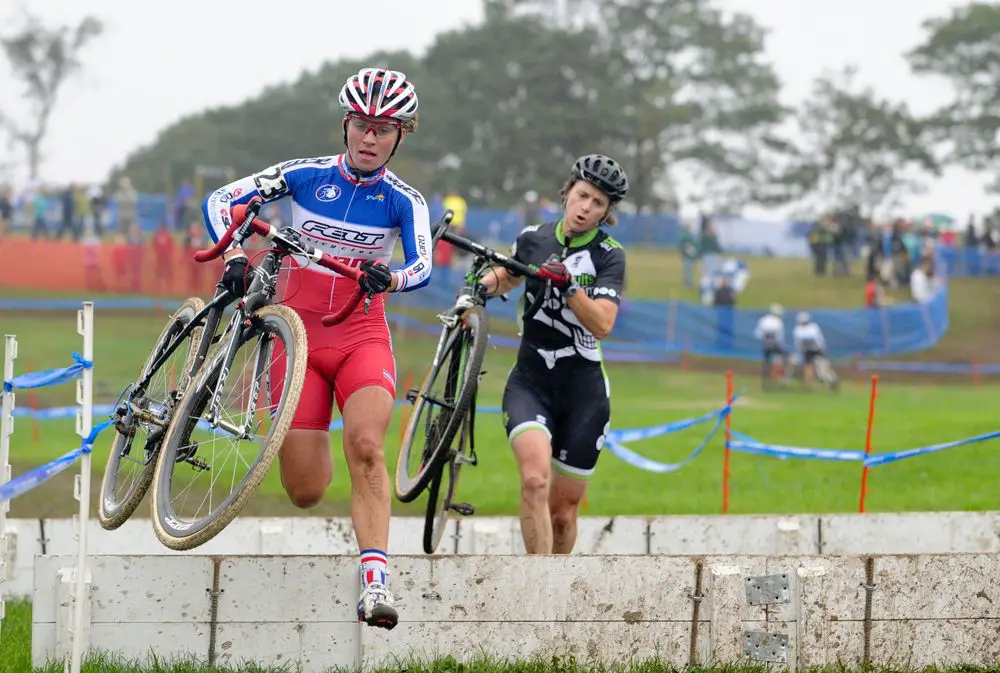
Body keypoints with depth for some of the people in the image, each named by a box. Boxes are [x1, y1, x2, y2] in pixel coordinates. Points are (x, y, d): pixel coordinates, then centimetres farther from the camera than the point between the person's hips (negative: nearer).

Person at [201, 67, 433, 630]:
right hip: (299, 329, 1)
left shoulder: (404, 201, -3)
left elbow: (423, 268, -17)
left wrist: (390, 279, -39)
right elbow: (221, 201, 0)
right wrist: (235, 255, -18)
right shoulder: (305, 176, -3)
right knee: (305, 493, -2)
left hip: (362, 336, -1)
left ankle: (375, 582, -32)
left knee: (366, 446, -29)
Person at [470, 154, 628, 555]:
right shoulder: (533, 239, 4)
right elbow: (508, 277, 24)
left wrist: (567, 286, -32)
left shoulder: (608, 257, -4)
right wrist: (485, 284, 2)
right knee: (535, 480, -26)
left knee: (563, 512, 6)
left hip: (583, 391, -1)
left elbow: (602, 325, -18)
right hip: (530, 382, 1)